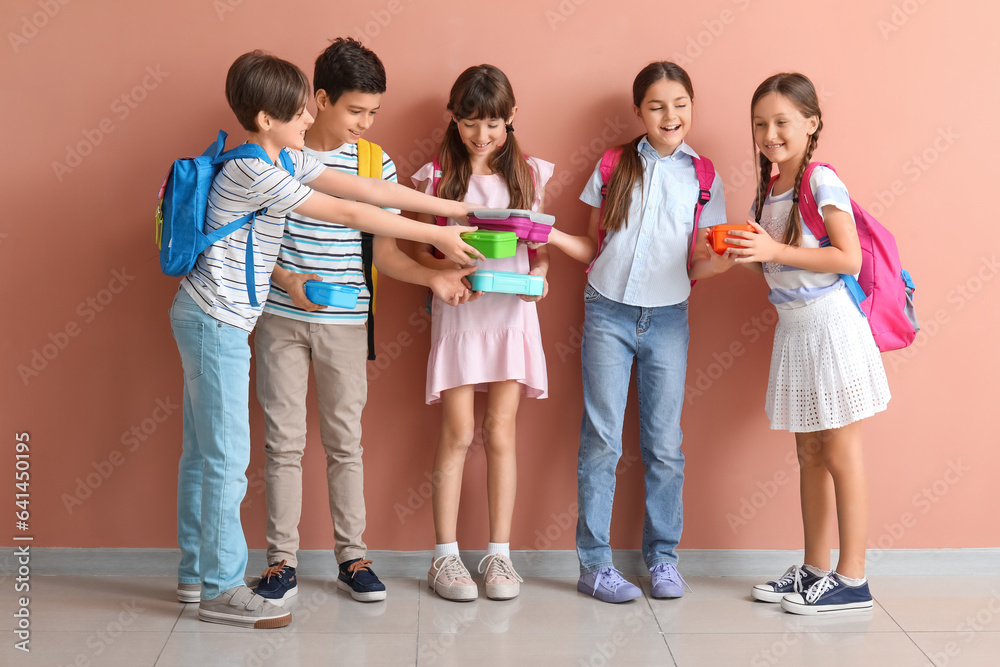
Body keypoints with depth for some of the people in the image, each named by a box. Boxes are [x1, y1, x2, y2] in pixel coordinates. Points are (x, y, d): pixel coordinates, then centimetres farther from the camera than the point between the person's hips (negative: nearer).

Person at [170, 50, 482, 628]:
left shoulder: (288, 160, 8)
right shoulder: (255, 172, -21)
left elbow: (367, 189, 2)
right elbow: (350, 213, -20)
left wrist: (458, 209, -3)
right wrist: (437, 236, -15)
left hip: (210, 320, 10)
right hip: (216, 322, -10)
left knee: (203, 451, 16)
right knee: (228, 458, -4)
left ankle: (196, 570, 26)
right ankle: (222, 590, 5)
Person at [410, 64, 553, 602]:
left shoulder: (528, 174, 7)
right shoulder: (437, 176, 1)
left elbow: (541, 248, 11)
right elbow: (420, 254, 2)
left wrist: (539, 274, -9)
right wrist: (447, 268, -17)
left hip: (512, 312, 2)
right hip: (458, 312, -1)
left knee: (500, 435, 4)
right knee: (458, 435, -2)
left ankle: (500, 553, 13)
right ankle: (445, 554, 9)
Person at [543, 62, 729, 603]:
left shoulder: (703, 178, 6)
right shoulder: (614, 166, 6)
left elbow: (698, 266, 5)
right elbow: (594, 249, 9)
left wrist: (724, 259, -16)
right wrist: (552, 236, -8)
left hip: (667, 319, 1)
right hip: (608, 314, -1)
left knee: (664, 445, 4)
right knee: (601, 441, -2)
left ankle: (662, 557, 18)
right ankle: (595, 564, 5)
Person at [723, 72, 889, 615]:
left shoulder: (822, 182, -12)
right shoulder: (766, 192, 11)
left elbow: (848, 259, -20)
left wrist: (774, 250, -23)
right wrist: (742, 255, -1)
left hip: (829, 324, -8)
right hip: (792, 326, 8)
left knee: (840, 454, -2)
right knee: (809, 453, 13)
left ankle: (851, 580, 7)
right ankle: (815, 568, 23)